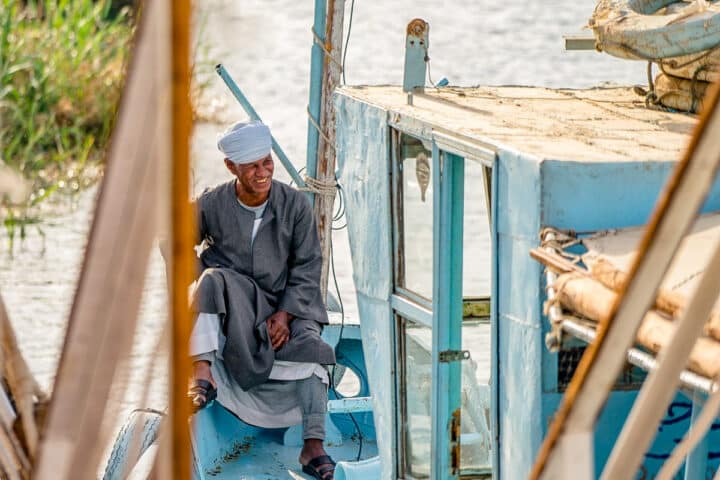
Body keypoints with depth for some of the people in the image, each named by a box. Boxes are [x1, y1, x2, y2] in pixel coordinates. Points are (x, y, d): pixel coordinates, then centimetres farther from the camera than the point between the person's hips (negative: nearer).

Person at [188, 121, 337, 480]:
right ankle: (203, 375, -40)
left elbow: (307, 266, -4)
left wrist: (284, 315, -15)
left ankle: (313, 446, -33)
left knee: (309, 344, -28)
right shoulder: (211, 205, -6)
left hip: (284, 304, 0)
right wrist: (202, 282, -6)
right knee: (212, 280, -32)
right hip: (230, 303, 0)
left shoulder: (295, 204, -5)